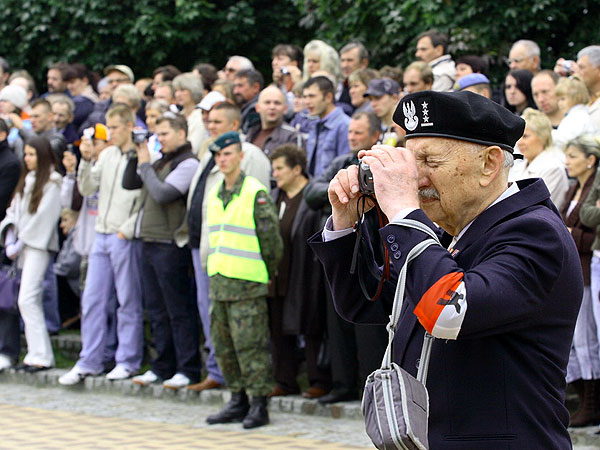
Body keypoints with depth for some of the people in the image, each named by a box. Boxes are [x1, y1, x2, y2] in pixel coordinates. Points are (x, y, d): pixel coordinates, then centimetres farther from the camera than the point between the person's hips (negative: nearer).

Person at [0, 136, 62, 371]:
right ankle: (37, 354, 9)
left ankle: (40, 356, -12)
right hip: (24, 244, 8)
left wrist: (22, 242, -12)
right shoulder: (26, 180, 18)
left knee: (27, 299, -14)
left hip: (38, 245, -8)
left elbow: (44, 217, -13)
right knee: (32, 300, 7)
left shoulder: (51, 183, -7)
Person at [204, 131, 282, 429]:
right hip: (218, 281, 8)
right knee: (224, 345, 10)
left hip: (247, 283, -8)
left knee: (250, 345, -7)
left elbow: (270, 237, -7)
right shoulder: (215, 195, 14)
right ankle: (238, 400, 19)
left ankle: (258, 404, -2)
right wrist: (214, 271, 17)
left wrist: (267, 274, -2)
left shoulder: (255, 193, -9)